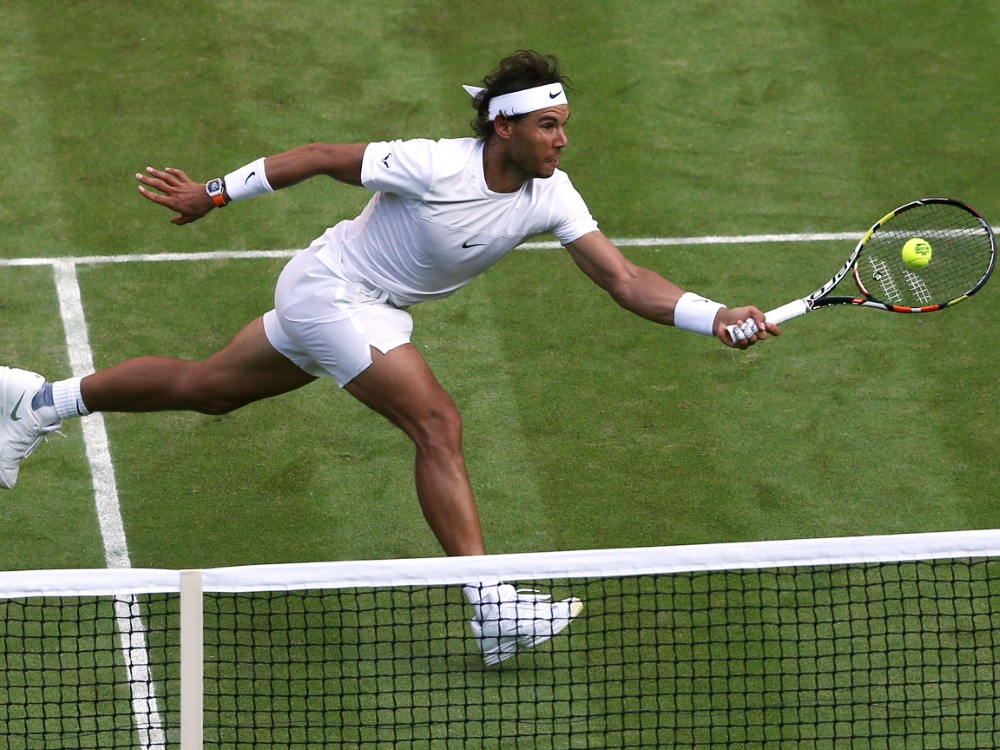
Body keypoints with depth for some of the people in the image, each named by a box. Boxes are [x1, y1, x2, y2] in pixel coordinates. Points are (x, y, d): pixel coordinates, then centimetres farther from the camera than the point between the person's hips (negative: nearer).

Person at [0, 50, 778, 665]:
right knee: (439, 423, -21)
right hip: (328, 289, -8)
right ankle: (491, 606, -25)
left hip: (372, 308, 8)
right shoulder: (435, 167, -30)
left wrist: (716, 317, -27)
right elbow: (320, 156, -17)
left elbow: (623, 278, -14)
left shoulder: (549, 195, -13)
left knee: (206, 388, 21)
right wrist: (213, 194, -9)